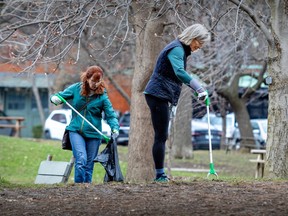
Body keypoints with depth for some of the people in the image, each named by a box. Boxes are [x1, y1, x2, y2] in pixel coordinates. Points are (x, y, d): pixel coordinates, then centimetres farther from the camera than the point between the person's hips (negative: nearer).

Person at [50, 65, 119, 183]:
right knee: (81, 159, -18)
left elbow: (111, 115, -7)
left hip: (93, 134, 1)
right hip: (76, 131, 0)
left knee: (89, 164, 6)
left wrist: (115, 128, -25)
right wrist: (55, 98, -13)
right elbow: (60, 96, 11)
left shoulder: (102, 96, -4)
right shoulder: (76, 88, 0)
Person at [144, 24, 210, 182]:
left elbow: (180, 74, 28)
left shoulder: (181, 50, 18)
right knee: (161, 136, -10)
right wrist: (199, 89, -37)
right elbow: (179, 72, -32)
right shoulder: (177, 49, -15)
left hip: (161, 96, 10)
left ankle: (160, 174, 13)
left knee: (161, 136, 11)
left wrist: (197, 89, 16)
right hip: (158, 95, -10)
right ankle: (160, 175, -9)